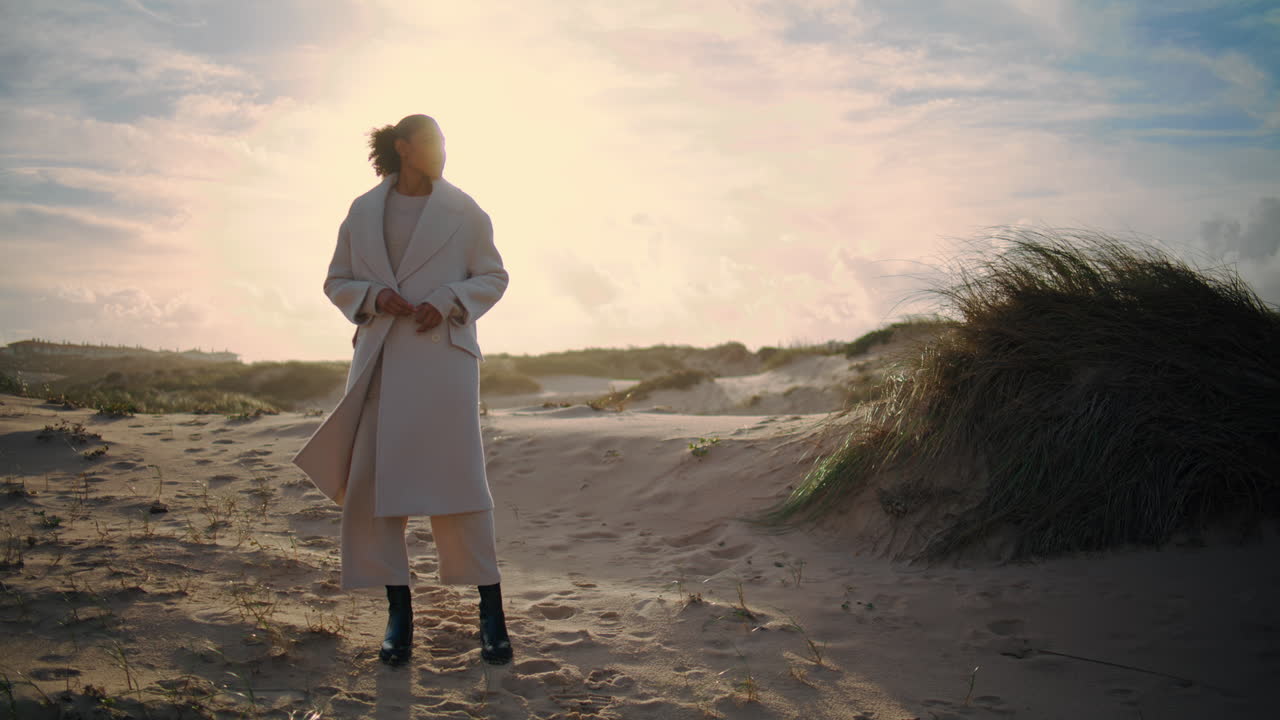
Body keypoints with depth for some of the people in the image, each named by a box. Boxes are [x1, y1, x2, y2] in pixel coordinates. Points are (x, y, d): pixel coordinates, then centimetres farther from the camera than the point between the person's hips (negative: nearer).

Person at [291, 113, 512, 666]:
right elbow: (337, 282, 14)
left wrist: (448, 301, -9)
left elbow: (493, 277, 8)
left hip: (443, 356, -2)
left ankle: (491, 612, 3)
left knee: (457, 479, -7)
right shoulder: (363, 212, 10)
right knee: (371, 483, 1)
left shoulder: (464, 212, 6)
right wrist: (373, 296, -7)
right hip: (380, 361, 3)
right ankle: (398, 612, 12)